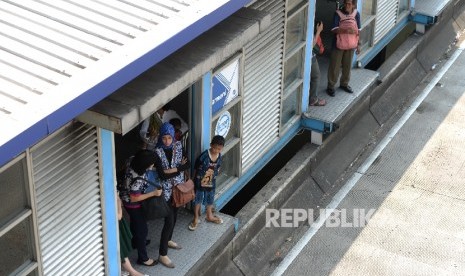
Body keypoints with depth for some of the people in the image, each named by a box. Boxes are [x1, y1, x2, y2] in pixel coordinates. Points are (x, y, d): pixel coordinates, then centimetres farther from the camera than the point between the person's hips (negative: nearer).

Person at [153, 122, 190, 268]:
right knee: (169, 220, -6)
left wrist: (174, 170, -21)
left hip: (178, 187, 6)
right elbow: (162, 175, -26)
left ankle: (168, 240, 46)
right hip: (166, 190, -6)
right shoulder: (157, 152, -22)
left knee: (174, 215, 22)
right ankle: (162, 254, 3)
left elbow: (187, 164, -6)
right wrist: (180, 167, -20)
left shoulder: (178, 145, -5)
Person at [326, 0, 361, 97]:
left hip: (351, 45, 4)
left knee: (347, 66, 16)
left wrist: (358, 44, 5)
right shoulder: (338, 14, -14)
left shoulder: (356, 14, -2)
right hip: (338, 45, -3)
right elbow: (334, 30, -18)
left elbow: (358, 30, 5)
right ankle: (330, 86, 16)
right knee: (334, 66, 4)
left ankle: (344, 84, 34)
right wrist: (346, 30, -32)